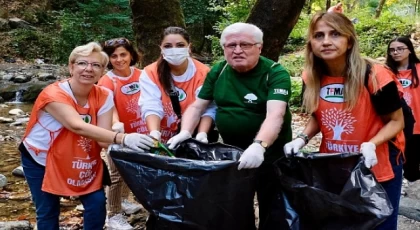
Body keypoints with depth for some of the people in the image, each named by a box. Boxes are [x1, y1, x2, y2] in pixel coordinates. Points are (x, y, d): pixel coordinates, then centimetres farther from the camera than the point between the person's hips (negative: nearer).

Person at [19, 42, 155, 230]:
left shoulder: (103, 96, -14)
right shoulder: (54, 94, -29)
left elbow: (103, 140, -22)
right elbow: (78, 126, -46)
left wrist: (122, 142, -45)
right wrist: (123, 138, -57)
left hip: (82, 159, 4)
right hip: (40, 159, -3)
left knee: (97, 204, -5)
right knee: (47, 211, 4)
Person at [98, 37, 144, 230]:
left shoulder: (140, 76, -3)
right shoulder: (107, 81, -17)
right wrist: (116, 124, -50)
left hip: (138, 132, 6)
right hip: (118, 135, -5)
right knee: (117, 174, 1)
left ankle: (123, 200, 44)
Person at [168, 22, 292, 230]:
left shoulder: (276, 73, -17)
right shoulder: (218, 72, -1)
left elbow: (275, 115, -31)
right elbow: (197, 106, 3)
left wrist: (259, 146, -47)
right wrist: (185, 132, -15)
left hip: (270, 152, -5)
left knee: (271, 211, 7)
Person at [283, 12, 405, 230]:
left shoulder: (375, 76, -20)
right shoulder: (312, 78, -5)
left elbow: (396, 121, -9)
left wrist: (371, 145, -26)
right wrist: (302, 138, -8)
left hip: (377, 166, -4)